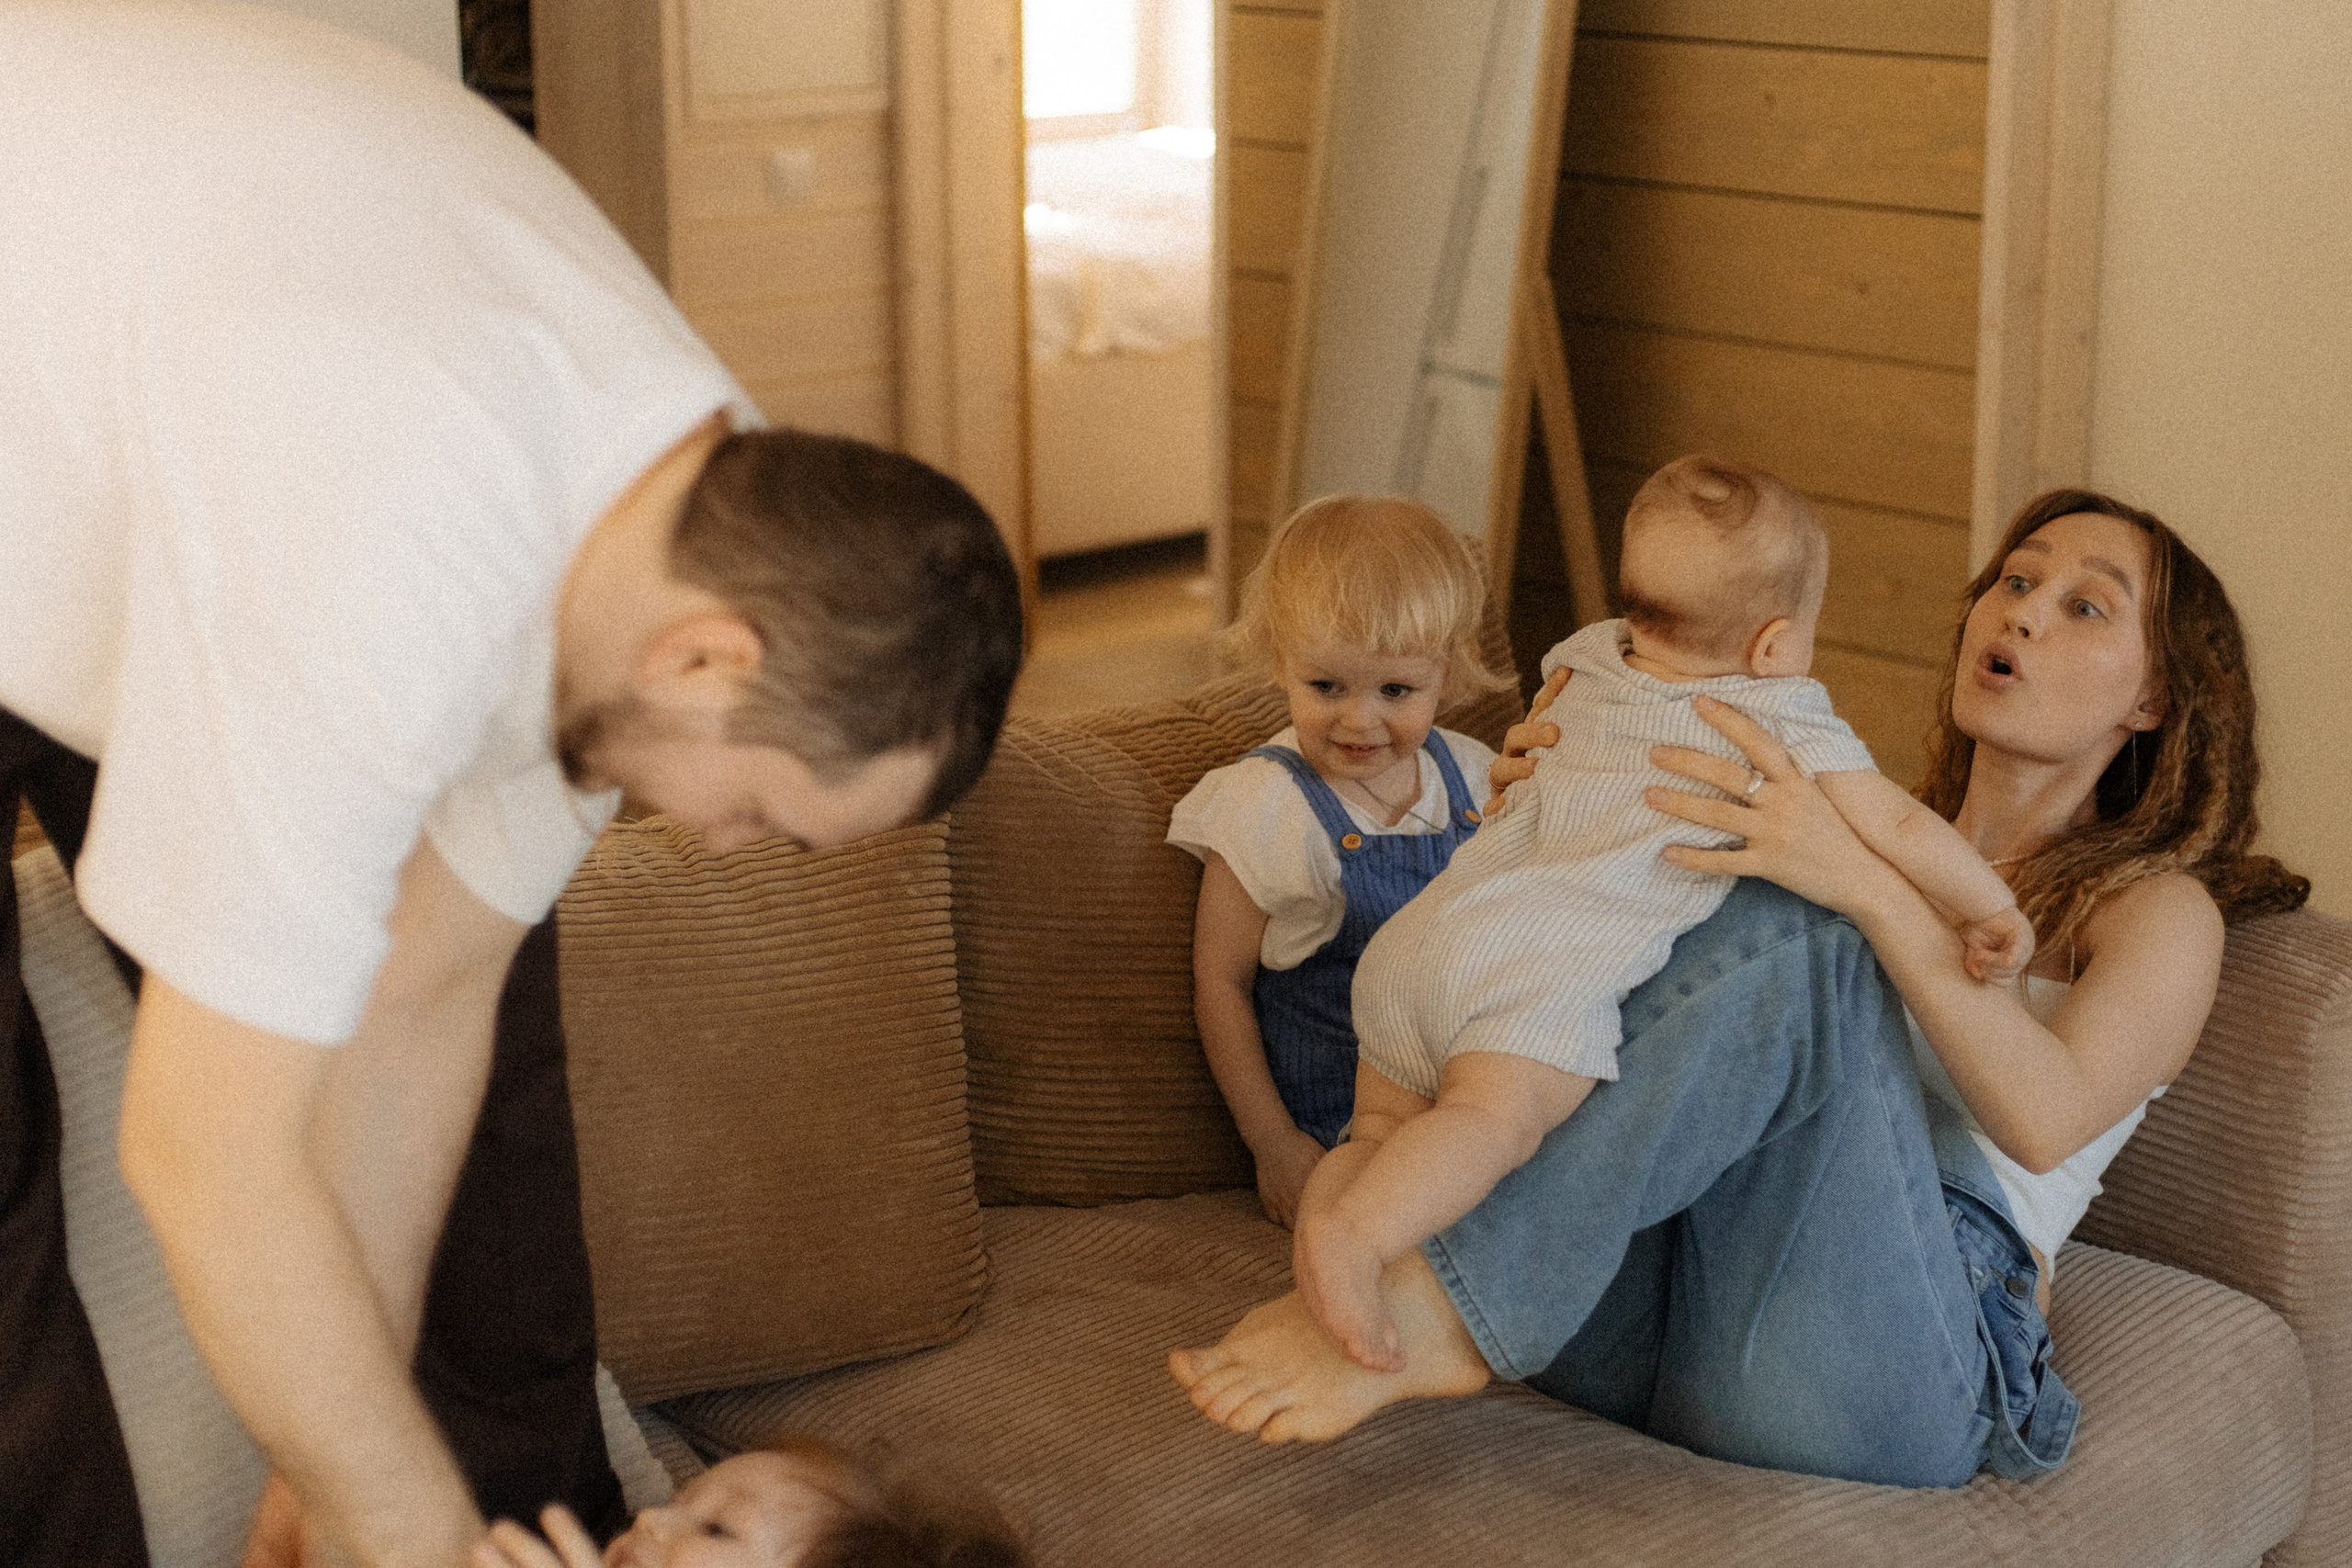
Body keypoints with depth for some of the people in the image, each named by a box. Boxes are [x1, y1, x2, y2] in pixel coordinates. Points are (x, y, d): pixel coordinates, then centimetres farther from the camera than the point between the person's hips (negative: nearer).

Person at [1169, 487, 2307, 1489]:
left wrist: (1863, 885, -24)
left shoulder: (2156, 908, 14)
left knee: (1792, 937, -28)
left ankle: (1438, 1309, -34)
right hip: (1644, 1318, 5)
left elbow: (2046, 1117, -9)